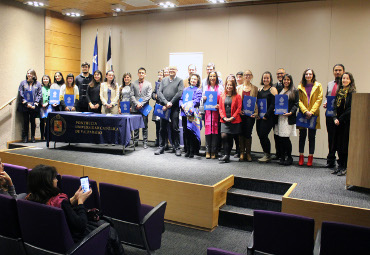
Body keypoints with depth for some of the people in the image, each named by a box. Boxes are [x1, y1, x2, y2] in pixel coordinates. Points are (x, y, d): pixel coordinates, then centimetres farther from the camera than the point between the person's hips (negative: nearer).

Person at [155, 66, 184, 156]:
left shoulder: (180, 80, 6)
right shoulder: (164, 80, 15)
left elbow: (180, 93, -6)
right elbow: (159, 92, 5)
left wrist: (171, 103, -12)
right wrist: (166, 103, -10)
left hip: (174, 107, -3)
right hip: (163, 107, 3)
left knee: (175, 128, -2)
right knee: (162, 128, 6)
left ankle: (177, 148, 7)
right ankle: (161, 147, 13)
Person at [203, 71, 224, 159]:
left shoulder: (220, 87, 7)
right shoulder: (206, 87, 15)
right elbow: (203, 100, 20)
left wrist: (219, 105, -13)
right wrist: (204, 99, -2)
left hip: (216, 111, -2)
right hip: (208, 111, 2)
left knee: (215, 130, -4)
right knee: (208, 129, -5)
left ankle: (213, 152, 3)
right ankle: (207, 151, 0)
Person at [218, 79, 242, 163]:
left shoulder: (237, 96, 3)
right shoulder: (222, 96, 11)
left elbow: (239, 108, -3)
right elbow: (220, 108, 9)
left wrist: (232, 117, -12)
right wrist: (224, 117, -5)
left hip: (234, 121, -1)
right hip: (224, 120, 2)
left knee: (230, 138, 4)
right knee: (224, 136, -16)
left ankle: (227, 155, 13)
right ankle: (226, 155, -13)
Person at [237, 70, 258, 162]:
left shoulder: (255, 88, 9)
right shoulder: (239, 88, 12)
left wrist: (256, 112, -8)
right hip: (241, 113, 1)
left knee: (248, 133, -1)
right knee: (241, 133, 1)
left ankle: (248, 153, 9)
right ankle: (242, 153, 9)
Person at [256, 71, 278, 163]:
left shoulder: (273, 89, -4)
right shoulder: (260, 90, 15)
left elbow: (273, 104, -11)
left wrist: (266, 116, -16)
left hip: (268, 117, -6)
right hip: (260, 117, 7)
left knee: (263, 135, -11)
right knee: (260, 135, 4)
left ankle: (267, 156, 3)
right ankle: (266, 155, 17)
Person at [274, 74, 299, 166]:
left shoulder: (294, 91, 5)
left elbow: (296, 104, -1)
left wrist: (291, 112, -15)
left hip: (289, 117, -4)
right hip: (279, 117, 4)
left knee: (285, 137, -7)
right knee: (280, 138, 2)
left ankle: (289, 157, 9)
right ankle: (282, 157, 12)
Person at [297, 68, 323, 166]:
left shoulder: (318, 86, 6)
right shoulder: (300, 87, 9)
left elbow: (319, 100, -1)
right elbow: (299, 100, 2)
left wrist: (311, 111, -11)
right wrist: (305, 111, -11)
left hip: (313, 114, -1)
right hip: (302, 114, 1)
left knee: (312, 137, 2)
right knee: (302, 136, 3)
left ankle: (310, 158, 8)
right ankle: (301, 157, 10)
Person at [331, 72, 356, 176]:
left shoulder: (352, 93, -6)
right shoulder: (339, 91, 13)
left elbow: (350, 109, -12)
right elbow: (335, 105, 11)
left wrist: (340, 119, -13)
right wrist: (335, 118, -3)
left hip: (347, 122, -6)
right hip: (338, 123, 6)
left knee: (345, 145, -4)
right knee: (338, 144, 8)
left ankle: (345, 167, 3)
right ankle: (340, 166, 18)